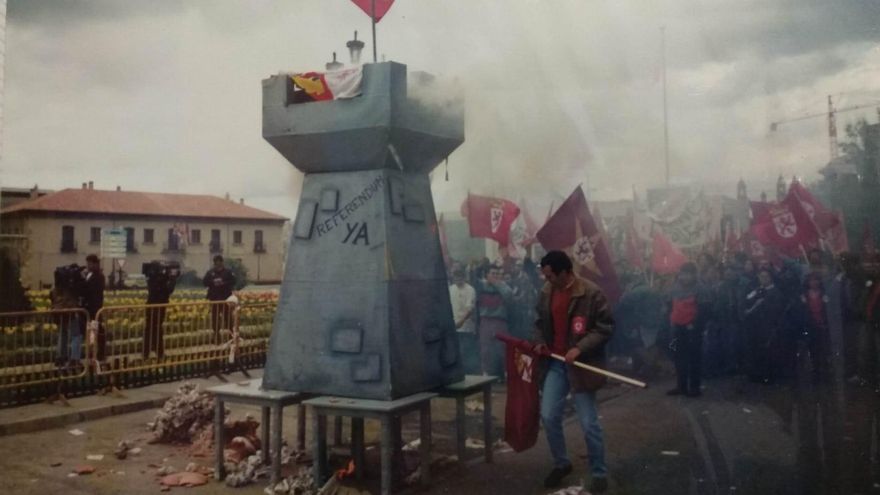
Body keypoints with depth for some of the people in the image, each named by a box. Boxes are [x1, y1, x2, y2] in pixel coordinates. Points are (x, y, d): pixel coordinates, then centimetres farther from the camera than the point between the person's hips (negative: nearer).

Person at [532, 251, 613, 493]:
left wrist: (580, 348, -22)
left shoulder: (591, 293, -15)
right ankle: (561, 464, 26)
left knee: (589, 423, 0)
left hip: (581, 365, -5)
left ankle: (599, 474, 17)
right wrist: (540, 342, -1)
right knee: (548, 416, 4)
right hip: (555, 363, 6)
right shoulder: (546, 293, 4)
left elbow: (605, 327, -13)